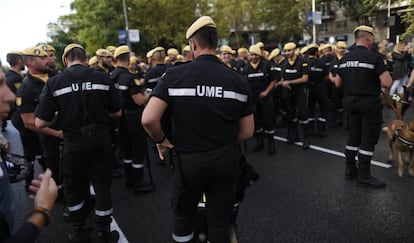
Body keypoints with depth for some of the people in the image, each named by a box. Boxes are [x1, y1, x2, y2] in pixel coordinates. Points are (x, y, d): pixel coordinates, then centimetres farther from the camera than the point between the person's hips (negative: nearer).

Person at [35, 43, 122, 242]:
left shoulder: (54, 82, -7)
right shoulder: (103, 78, -5)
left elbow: (40, 123, -7)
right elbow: (117, 113, 2)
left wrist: (61, 114, 11)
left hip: (74, 142, 0)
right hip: (101, 138, 1)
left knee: (73, 187, 21)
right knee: (102, 185, 14)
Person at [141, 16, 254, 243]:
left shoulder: (174, 75, -11)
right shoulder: (238, 80, -5)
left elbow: (148, 119, -19)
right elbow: (247, 132, -1)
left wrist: (161, 141, 0)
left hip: (188, 160, -1)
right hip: (225, 160, 2)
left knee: (183, 216, 24)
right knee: (220, 220, 19)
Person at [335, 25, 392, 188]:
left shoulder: (345, 58, 5)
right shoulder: (375, 57, -14)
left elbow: (337, 83, 13)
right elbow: (387, 83, -18)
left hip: (350, 101, 6)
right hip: (369, 102, -6)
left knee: (353, 135, 15)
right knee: (368, 139, 2)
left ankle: (350, 170, 25)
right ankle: (364, 176, 9)